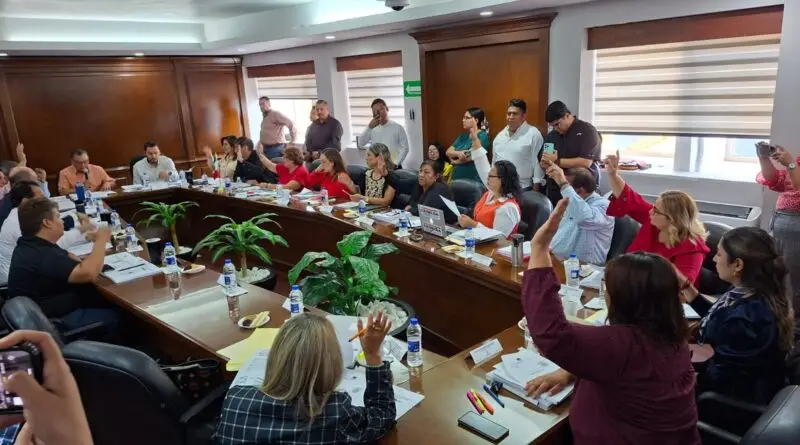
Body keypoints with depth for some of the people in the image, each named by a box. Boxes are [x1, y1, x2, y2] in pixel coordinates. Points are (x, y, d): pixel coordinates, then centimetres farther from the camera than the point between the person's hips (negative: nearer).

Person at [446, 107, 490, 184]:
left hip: (473, 180, -7)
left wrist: (456, 161, 0)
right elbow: (448, 152, 8)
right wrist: (458, 153, -15)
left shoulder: (483, 136, -7)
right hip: (457, 179, 7)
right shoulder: (463, 136, 15)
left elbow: (475, 155, -17)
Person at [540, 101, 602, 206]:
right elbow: (542, 162, 13)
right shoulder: (551, 135, 12)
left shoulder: (587, 130, -5)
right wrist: (545, 164, -11)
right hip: (555, 191, 5)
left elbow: (586, 162, -16)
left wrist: (556, 161, -14)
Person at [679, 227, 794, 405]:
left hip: (739, 398, -8)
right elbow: (717, 319, 13)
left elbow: (718, 377, -27)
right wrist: (685, 285, 9)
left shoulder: (743, 317, -35)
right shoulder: (758, 295, -6)